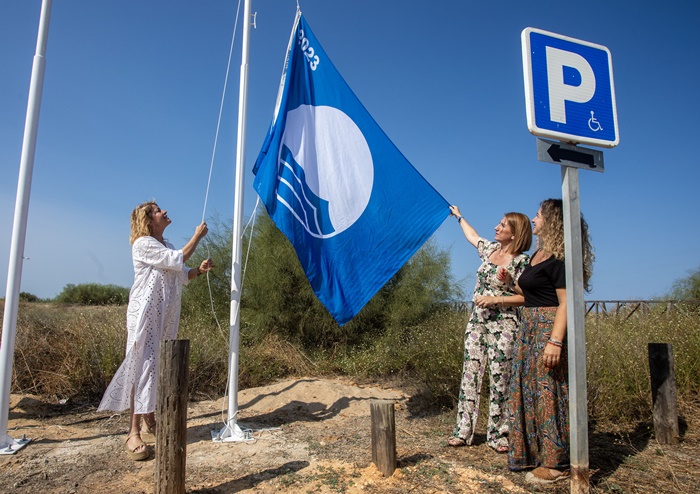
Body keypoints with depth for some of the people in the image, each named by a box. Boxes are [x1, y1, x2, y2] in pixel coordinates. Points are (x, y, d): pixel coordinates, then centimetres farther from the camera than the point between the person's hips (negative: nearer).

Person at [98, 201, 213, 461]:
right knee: (143, 366, -10)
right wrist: (197, 236, -8)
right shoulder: (143, 244, -8)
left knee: (159, 367, 11)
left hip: (167, 315, 8)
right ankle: (134, 432, -7)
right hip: (145, 313, -8)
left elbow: (183, 275, 19)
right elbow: (177, 260, -17)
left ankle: (149, 420, 22)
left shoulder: (166, 246, 19)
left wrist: (200, 269, -1)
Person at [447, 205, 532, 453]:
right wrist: (459, 216, 43)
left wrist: (509, 282, -22)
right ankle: (463, 431, 10)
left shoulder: (521, 261, -6)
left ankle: (498, 435, 11)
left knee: (499, 377, -2)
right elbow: (473, 236, 32)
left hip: (503, 324, -6)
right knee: (470, 372, 3)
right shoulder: (490, 249, 11)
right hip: (477, 320, 6)